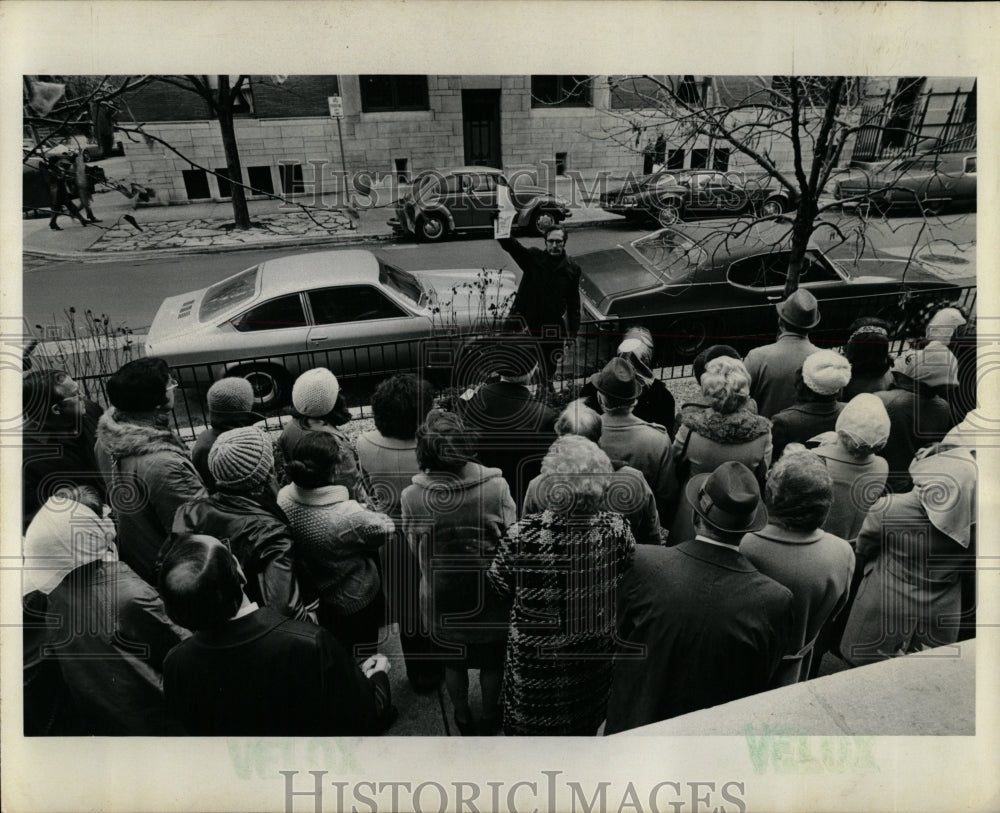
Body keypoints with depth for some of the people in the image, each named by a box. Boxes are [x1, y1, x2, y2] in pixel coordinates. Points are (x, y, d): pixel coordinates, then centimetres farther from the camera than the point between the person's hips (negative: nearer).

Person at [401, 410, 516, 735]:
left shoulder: (412, 496, -22)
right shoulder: (495, 487, -25)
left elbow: (414, 548, -7)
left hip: (442, 597, 1)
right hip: (488, 595, -1)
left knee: (453, 661, 26)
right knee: (491, 661, 25)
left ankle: (463, 718, 47)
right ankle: (489, 718, 46)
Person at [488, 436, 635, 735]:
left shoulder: (523, 534, -32)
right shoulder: (616, 530, -25)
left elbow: (500, 584, -14)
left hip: (535, 656, -2)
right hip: (595, 651, 3)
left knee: (531, 721, 26)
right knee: (586, 721, 31)